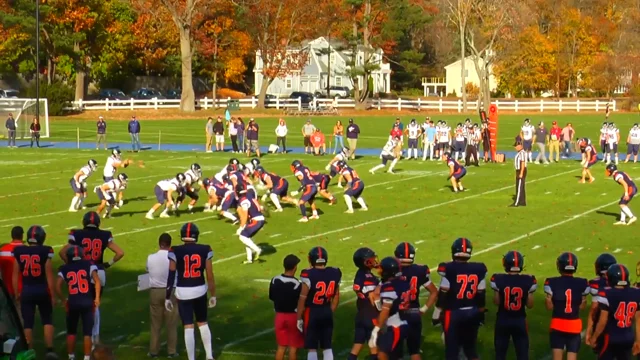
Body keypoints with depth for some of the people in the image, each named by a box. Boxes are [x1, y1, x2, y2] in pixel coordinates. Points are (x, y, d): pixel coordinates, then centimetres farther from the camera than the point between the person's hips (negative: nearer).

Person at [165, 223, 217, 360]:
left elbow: (171, 277, -8)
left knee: (188, 327, 3)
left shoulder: (175, 252, -9)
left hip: (183, 292, -2)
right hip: (200, 290, 2)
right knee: (203, 323, 21)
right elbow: (210, 276, -2)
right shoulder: (205, 250, -4)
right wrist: (213, 295, 9)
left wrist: (167, 298, 0)